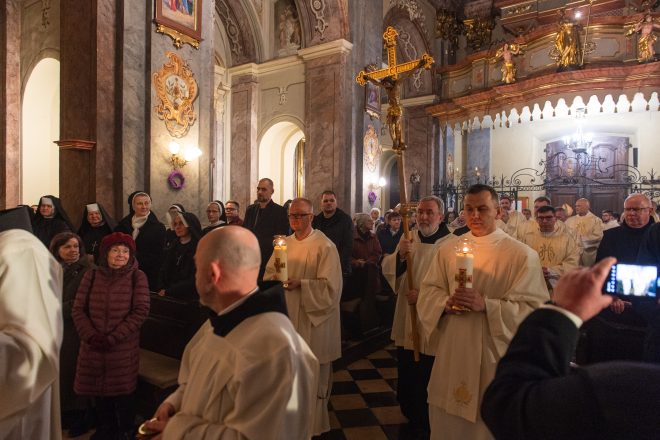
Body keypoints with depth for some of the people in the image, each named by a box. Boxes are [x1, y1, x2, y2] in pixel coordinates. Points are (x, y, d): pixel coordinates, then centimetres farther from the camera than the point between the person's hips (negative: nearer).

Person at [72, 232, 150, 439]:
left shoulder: (137, 277, -6)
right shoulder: (91, 276, 4)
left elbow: (140, 311, -11)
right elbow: (78, 309, 3)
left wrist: (113, 338, -14)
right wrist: (91, 336, -11)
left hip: (124, 348, -3)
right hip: (93, 347, 3)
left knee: (123, 392, 7)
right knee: (99, 392, 14)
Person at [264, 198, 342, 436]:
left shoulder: (325, 246, -12)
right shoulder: (285, 243, 7)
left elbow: (330, 286, -16)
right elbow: (269, 271, 9)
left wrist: (300, 284, -23)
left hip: (313, 317, -5)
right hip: (286, 314, 6)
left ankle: (313, 423, 29)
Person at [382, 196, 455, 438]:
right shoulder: (408, 239, 3)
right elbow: (388, 270, -1)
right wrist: (400, 255, -20)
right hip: (406, 322, 5)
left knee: (427, 381, 11)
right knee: (406, 377, 20)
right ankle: (410, 418, 44)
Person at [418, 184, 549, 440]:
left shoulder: (522, 255, -8)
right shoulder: (447, 250, 4)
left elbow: (534, 308, -13)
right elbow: (428, 292, 6)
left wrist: (486, 305, -24)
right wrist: (447, 302, -15)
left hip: (494, 353, -3)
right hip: (452, 352, 3)